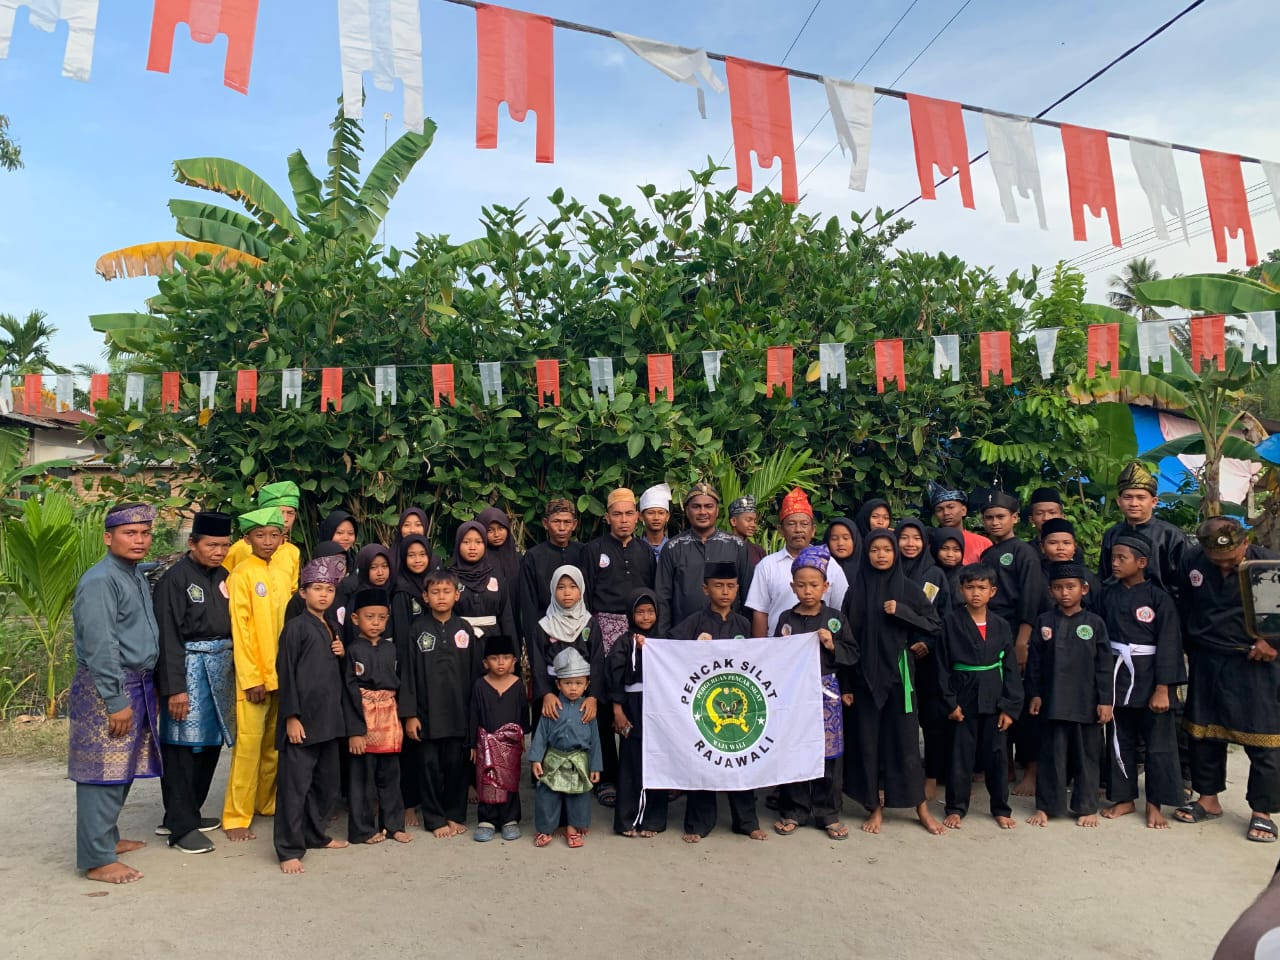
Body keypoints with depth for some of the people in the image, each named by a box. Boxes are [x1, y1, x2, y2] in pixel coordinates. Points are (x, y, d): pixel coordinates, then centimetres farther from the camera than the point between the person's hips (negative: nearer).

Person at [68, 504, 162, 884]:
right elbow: (100, 648, -21)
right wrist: (117, 702, -20)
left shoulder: (137, 576, 12)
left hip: (138, 686, 9)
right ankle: (97, 860, 6)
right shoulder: (99, 581, -17)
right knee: (103, 774, -2)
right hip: (106, 690, -9)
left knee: (125, 769, 17)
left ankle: (107, 836, 31)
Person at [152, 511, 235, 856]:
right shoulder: (175, 578, -10)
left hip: (221, 666, 7)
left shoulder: (222, 575, 10)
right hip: (189, 665, -7)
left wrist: (232, 666, 9)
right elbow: (168, 637, -13)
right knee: (183, 745, -1)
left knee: (210, 743, 13)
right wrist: (174, 687, -16)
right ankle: (181, 826, 9)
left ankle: (188, 812, 28)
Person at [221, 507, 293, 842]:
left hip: (283, 672, 6)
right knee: (248, 744, -2)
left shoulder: (284, 569, 8)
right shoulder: (242, 574, -8)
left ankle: (267, 802, 28)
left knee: (275, 743, 14)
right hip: (254, 674, -6)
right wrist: (252, 678, -13)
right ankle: (236, 817, 8)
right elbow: (240, 629, -11)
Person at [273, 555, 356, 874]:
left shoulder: (331, 630, 15)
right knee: (295, 784, -3)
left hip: (329, 718, 8)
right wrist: (291, 716, -15)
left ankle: (315, 834, 30)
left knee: (327, 782, 15)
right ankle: (289, 849, 6)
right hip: (302, 719, -8)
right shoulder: (296, 628, -6)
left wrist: (342, 654, 2)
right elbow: (286, 673, -11)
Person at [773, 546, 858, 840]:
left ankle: (828, 813, 19)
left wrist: (833, 645, -13)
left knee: (828, 753, 4)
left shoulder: (835, 618, 2)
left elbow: (853, 655, 3)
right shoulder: (786, 619, 4)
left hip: (826, 692, 0)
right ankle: (793, 811, 19)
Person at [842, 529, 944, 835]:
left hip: (898, 673, -1)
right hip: (865, 675, 1)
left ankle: (921, 807, 18)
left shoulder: (908, 588, 1)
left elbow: (935, 624, 1)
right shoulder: (856, 590, 2)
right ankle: (875, 807, 18)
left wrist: (901, 612, -14)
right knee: (868, 741, 5)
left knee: (905, 740, 3)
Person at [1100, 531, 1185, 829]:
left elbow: (1168, 645, -11)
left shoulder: (1159, 599, -9)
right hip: (1117, 678, 4)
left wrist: (1162, 689, -14)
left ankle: (1154, 804, 18)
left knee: (1158, 743, 5)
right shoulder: (1109, 595, 2)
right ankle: (1124, 799, 26)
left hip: (1150, 678, -4)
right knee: (1120, 741, 13)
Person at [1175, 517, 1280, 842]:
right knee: (1203, 732, 12)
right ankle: (1208, 799, 28)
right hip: (1206, 663, 3)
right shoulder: (1191, 561, -5)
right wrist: (1192, 647, 7)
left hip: (1254, 665, -3)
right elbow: (1182, 607, 8)